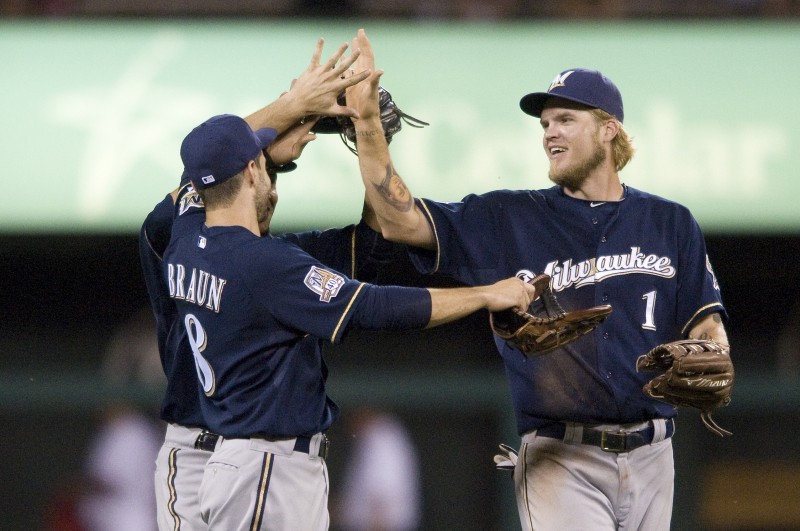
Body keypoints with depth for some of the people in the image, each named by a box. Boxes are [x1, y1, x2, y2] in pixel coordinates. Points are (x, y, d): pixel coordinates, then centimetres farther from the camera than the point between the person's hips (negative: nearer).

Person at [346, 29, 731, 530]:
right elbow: (400, 220, -2)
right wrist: (368, 121, -11)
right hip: (560, 458, -3)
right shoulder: (511, 220, 5)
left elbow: (704, 322, 8)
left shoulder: (670, 224, 10)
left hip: (650, 455, 3)